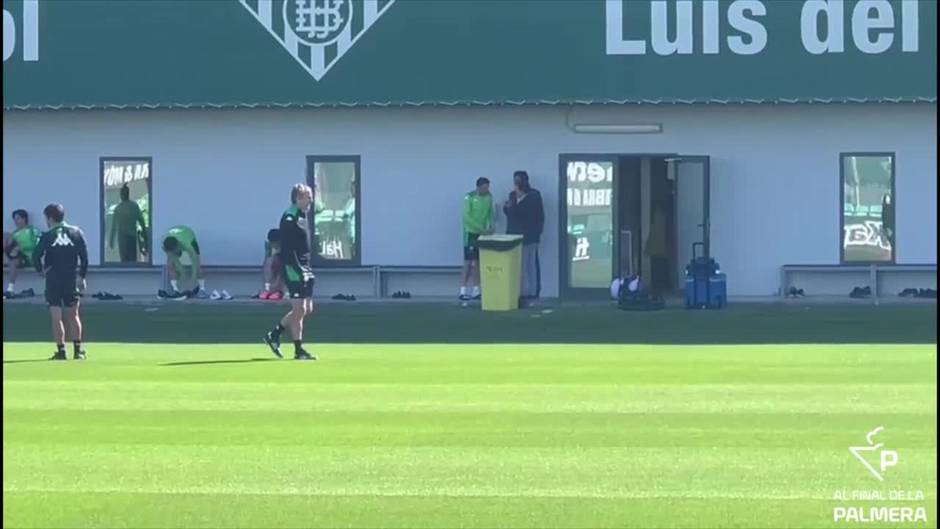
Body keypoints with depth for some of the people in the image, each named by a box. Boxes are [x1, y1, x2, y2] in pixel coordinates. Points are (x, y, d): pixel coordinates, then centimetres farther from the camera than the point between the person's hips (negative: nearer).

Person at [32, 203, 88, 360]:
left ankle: (61, 351, -4)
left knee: (56, 317, -1)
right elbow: (84, 256, 2)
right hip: (72, 278, 3)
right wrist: (82, 276, 10)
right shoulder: (76, 233, 3)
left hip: (53, 279, -3)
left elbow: (36, 256, -11)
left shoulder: (47, 236, -5)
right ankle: (78, 350, 12)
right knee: (73, 315, 12)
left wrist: (41, 270, 7)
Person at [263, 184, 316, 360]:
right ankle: (298, 351, -1)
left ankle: (274, 334, 21)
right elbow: (288, 249, -19)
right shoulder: (290, 218, -13)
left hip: (304, 270, 10)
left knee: (307, 309, 11)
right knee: (300, 309, -7)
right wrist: (299, 271, -22)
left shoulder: (302, 216, 16)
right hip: (294, 270, -10)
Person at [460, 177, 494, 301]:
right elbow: (466, 217, -21)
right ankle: (463, 292, -7)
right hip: (471, 232, -6)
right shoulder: (469, 197, -15)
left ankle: (476, 291, 11)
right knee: (468, 262, -8)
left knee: (478, 263, 7)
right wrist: (481, 228, -25)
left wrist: (490, 226, -7)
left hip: (483, 233, 6)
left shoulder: (489, 197, 2)